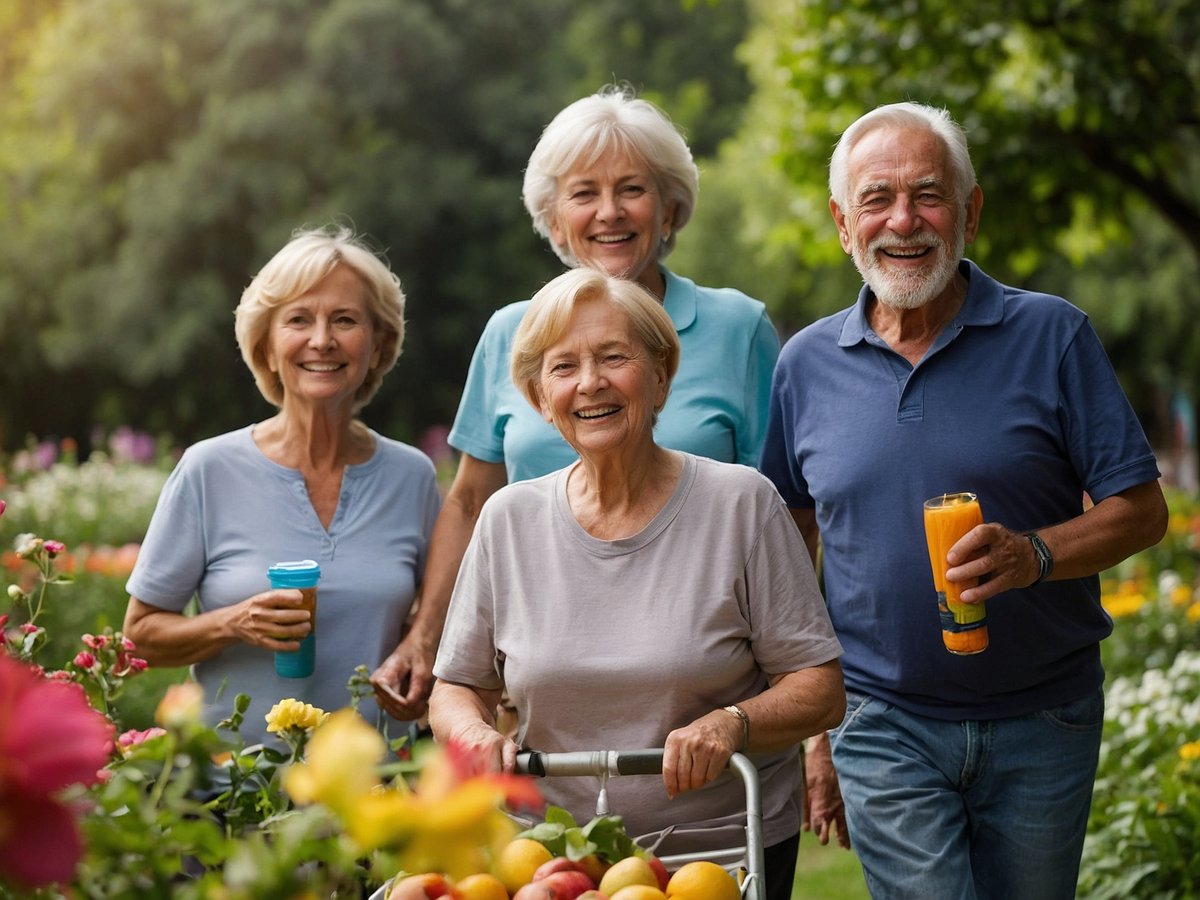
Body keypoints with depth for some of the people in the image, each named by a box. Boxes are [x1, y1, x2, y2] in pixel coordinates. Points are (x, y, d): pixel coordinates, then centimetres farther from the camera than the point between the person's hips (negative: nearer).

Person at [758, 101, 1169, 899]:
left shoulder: (1051, 337, -4)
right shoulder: (807, 365, 3)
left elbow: (1141, 510, -3)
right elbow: (788, 555, 11)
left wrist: (1033, 554, -23)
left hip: (1041, 724, 0)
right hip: (885, 727, 0)